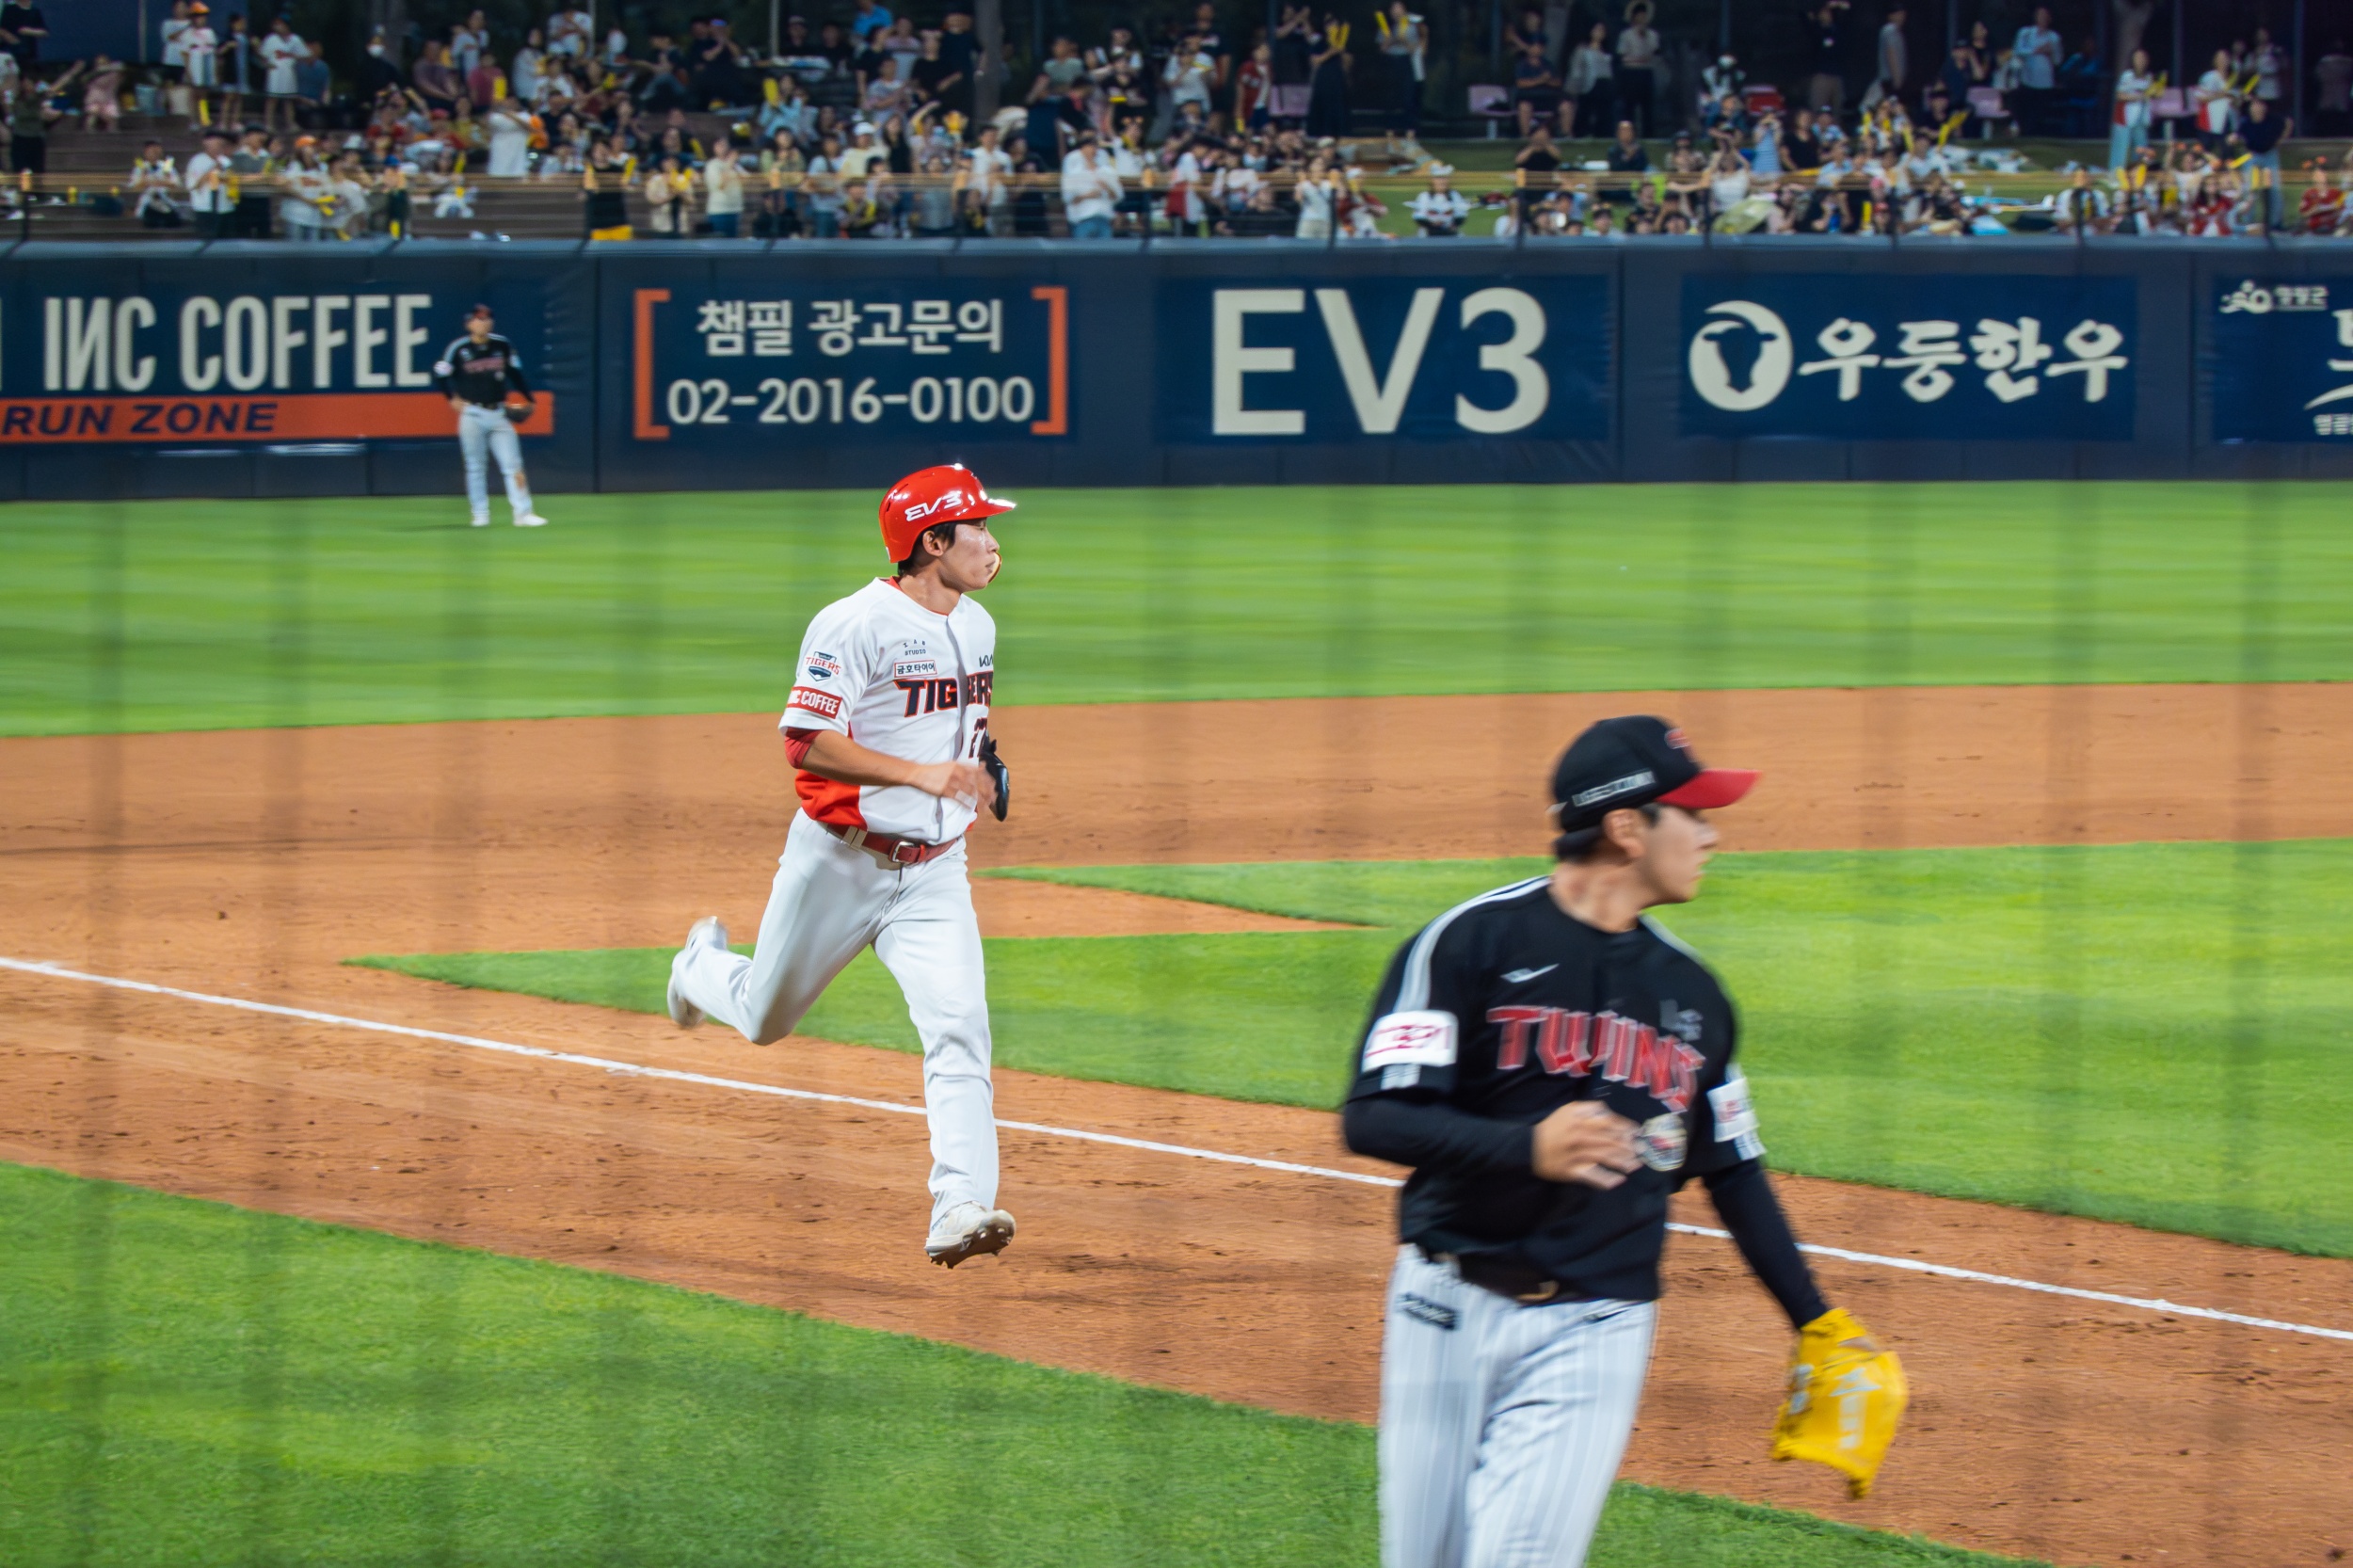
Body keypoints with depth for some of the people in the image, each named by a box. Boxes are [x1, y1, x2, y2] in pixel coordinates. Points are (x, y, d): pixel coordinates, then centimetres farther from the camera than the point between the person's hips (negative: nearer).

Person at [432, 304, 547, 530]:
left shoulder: (502, 346, 5)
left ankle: (523, 512, -6)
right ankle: (480, 514, 11)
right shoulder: (459, 349, -5)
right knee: (476, 466, 3)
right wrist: (453, 399, -3)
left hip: (499, 413, 2)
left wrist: (526, 399, 7)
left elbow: (515, 374, 14)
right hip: (472, 415, -2)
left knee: (513, 464, -5)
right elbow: (440, 375, 2)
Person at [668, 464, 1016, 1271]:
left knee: (958, 1025, -16)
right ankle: (704, 966, 51)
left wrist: (984, 766, 7)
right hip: (840, 862, -5)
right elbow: (806, 742, -25)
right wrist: (917, 773, -33)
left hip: (934, 870, 5)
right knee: (765, 1019, 15)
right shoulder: (856, 625, -18)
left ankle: (960, 1206, -24)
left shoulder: (976, 627, 8)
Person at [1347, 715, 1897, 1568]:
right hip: (1450, 1307, -2)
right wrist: (1526, 1146, -30)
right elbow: (1373, 1118, -15)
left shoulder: (1691, 991, 12)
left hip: (1593, 1331, 2)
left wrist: (1816, 1321, 16)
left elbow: (1735, 1171, 21)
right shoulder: (1470, 943, -6)